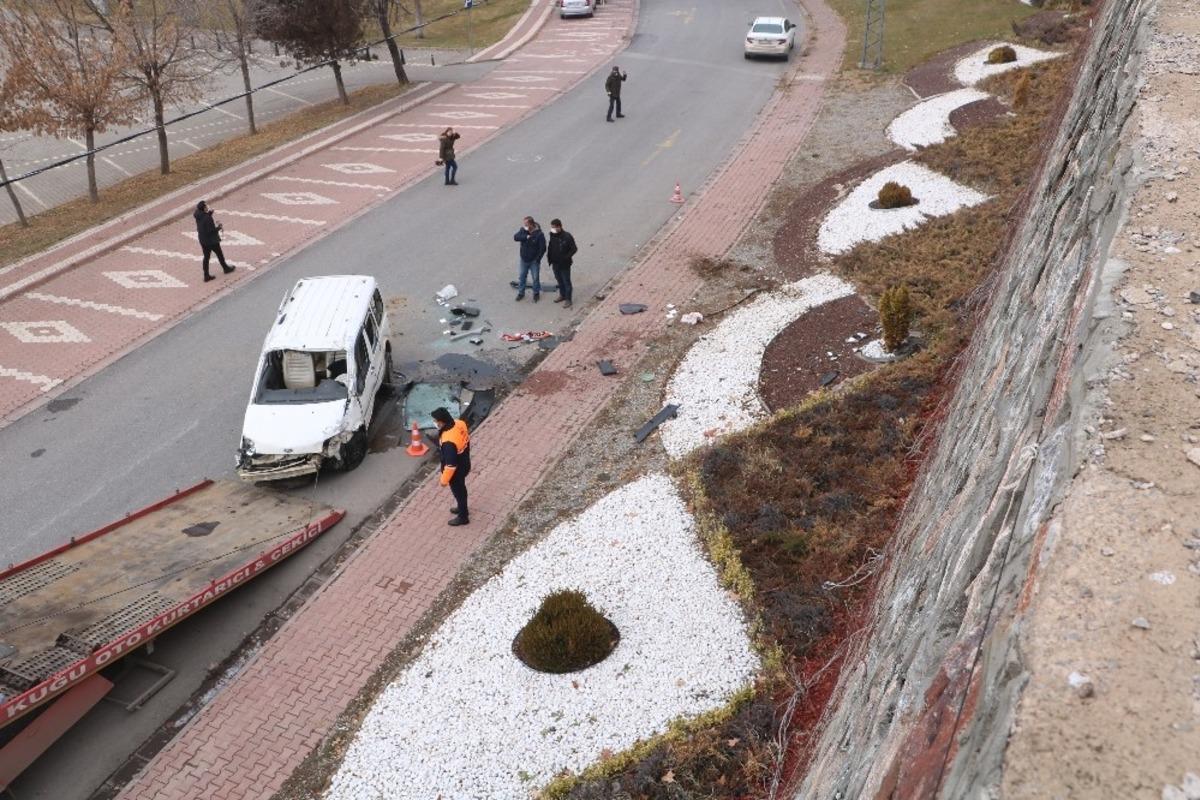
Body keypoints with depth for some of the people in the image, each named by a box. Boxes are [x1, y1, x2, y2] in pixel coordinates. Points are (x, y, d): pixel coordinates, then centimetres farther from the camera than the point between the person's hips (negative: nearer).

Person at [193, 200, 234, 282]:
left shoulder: (198, 216, -5)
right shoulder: (207, 218, -28)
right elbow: (211, 231, -26)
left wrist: (209, 213, 3)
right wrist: (219, 227, -10)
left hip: (203, 240, 7)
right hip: (212, 240, -7)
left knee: (206, 257, 15)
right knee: (219, 255, 17)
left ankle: (206, 276, 19)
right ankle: (226, 268, 39)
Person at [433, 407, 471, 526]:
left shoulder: (448, 441, -41)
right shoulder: (459, 423, -17)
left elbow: (450, 464, -30)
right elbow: (467, 440, 3)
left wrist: (444, 480, -15)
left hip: (457, 470, -8)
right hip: (464, 464, 8)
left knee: (458, 491, 18)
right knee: (461, 488, 31)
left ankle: (463, 517, 41)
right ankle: (462, 508, 55)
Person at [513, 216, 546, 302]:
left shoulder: (539, 234, -20)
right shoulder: (523, 230, -6)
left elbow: (543, 248, -17)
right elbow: (515, 237, -20)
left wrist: (537, 259, -18)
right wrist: (526, 237, -30)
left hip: (534, 261, -4)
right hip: (524, 259, 4)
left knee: (536, 278, 9)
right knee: (521, 276, 15)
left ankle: (536, 294, 29)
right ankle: (521, 293, 33)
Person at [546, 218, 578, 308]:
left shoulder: (567, 237, -21)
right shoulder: (552, 235, -3)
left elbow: (574, 249, -16)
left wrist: (566, 258, -21)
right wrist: (549, 257, 3)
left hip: (564, 264, -6)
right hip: (555, 263, 6)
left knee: (566, 282, 6)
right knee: (559, 280, 22)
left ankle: (568, 299, 17)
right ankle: (562, 295, 40)